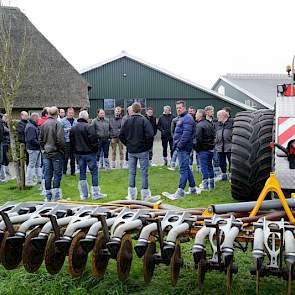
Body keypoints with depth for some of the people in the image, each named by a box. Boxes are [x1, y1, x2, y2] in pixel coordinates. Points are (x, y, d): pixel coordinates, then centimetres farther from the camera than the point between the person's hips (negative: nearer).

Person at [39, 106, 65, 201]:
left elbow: (41, 139, 10)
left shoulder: (43, 125, 6)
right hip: (56, 152, -5)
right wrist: (62, 150, -4)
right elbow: (60, 140, -16)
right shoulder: (58, 124, -11)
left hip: (46, 153, 5)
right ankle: (56, 196, 2)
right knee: (57, 174, 2)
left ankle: (48, 196, 14)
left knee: (47, 174, 9)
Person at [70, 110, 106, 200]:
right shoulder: (89, 127, -14)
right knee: (94, 172, 1)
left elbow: (71, 141, 12)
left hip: (79, 153, 6)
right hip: (89, 152, -6)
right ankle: (95, 193, 2)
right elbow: (94, 139, -17)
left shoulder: (73, 128, 7)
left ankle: (83, 194, 14)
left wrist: (75, 151, 18)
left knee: (82, 172, 11)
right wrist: (95, 148, -2)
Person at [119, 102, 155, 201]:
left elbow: (121, 135, 2)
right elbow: (150, 134, -18)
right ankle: (145, 194, 6)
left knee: (132, 172, 10)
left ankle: (132, 194, 15)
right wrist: (148, 146, -4)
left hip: (131, 151, 3)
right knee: (144, 172, 3)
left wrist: (128, 144, 11)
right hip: (142, 151, -3)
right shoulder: (144, 120, -10)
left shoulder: (127, 121, 1)